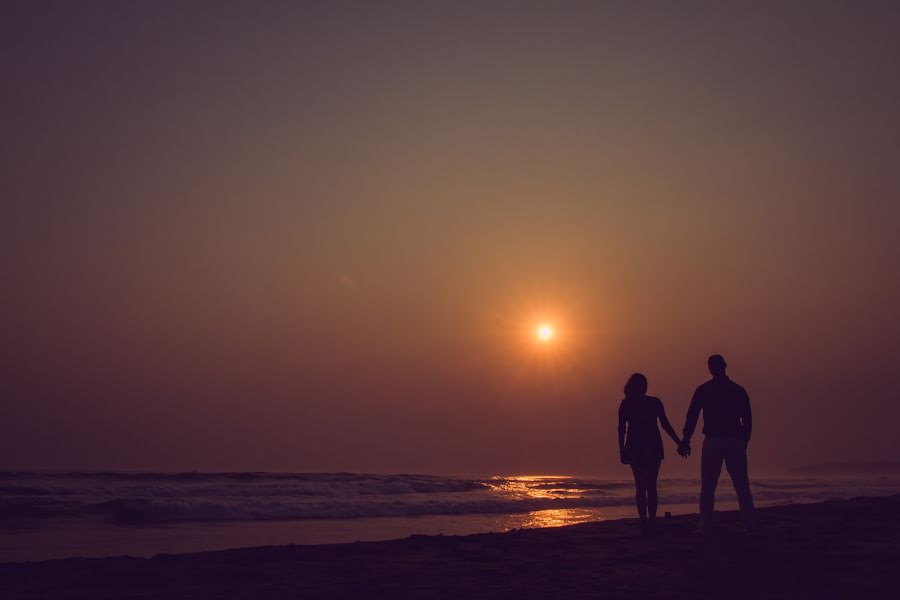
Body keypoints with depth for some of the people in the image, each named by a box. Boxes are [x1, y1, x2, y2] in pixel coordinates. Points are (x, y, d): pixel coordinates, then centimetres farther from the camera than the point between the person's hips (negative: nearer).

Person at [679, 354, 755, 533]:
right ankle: (748, 525, 3)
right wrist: (744, 442, 16)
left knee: (708, 486, 3)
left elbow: (692, 416, -2)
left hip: (713, 442, -2)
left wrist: (685, 441, 1)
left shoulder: (703, 390, 1)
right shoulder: (739, 390, 8)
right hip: (735, 442, 2)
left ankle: (706, 525, -2)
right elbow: (747, 419, 9)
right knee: (742, 486, 6)